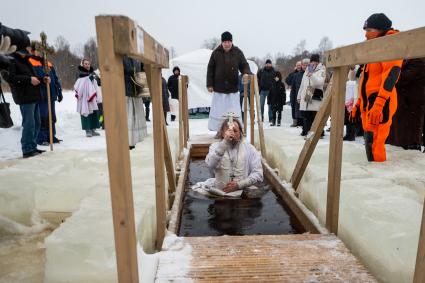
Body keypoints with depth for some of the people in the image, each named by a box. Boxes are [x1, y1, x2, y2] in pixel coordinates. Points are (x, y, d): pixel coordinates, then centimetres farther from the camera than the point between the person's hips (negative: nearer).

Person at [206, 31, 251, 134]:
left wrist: (246, 73, -19)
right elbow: (210, 69, 2)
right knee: (218, 110, 5)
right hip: (218, 88, 0)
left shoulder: (238, 52, 1)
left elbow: (244, 65, 4)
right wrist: (209, 84, -2)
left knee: (234, 111, 3)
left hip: (233, 88, 1)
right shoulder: (216, 53, -1)